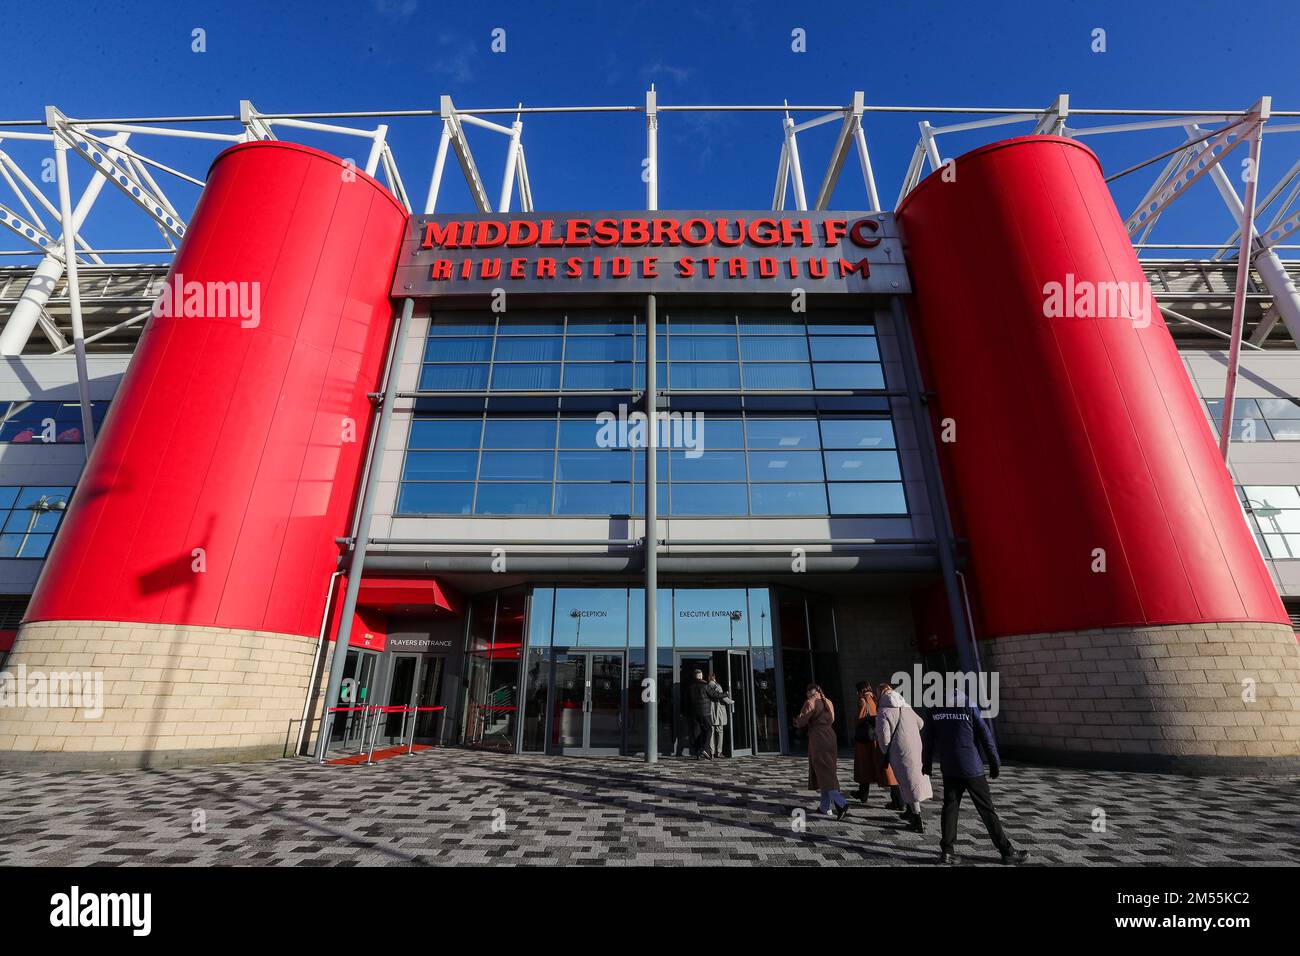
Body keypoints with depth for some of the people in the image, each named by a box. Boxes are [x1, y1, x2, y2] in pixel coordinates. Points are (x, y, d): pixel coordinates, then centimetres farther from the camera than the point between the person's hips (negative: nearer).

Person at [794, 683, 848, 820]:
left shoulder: (810, 702, -8)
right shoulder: (828, 702, 12)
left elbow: (801, 722, -7)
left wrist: (796, 720, 14)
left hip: (817, 739, -7)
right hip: (830, 737, 7)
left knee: (824, 774, -7)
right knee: (829, 772, 15)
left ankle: (841, 804, -20)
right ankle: (826, 806, 21)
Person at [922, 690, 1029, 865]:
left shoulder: (935, 710, -1)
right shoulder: (969, 706, -11)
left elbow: (928, 739, 4)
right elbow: (985, 735, -8)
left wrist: (927, 764, 15)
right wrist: (995, 763, 4)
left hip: (948, 769, 3)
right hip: (971, 767, -3)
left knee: (950, 807, 8)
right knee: (986, 809, 8)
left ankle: (946, 851, 7)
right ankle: (1007, 851, 17)